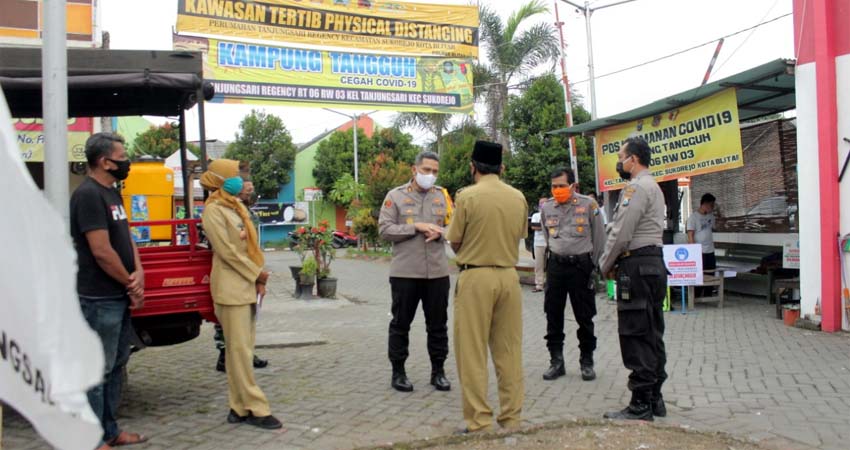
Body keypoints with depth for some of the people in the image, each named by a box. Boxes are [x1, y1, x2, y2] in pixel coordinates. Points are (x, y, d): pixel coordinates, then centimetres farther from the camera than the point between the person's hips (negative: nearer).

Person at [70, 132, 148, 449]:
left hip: (120, 297, 10)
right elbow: (101, 251, -22)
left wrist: (138, 274, -3)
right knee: (98, 370, -1)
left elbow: (126, 239, 14)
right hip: (100, 300, -10)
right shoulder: (89, 195, -17)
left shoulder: (111, 193, 13)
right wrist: (131, 285, -11)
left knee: (116, 366, 17)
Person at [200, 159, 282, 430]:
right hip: (231, 289, -9)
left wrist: (258, 278, 7)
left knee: (243, 349, 10)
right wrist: (257, 274, -9)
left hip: (248, 286, 9)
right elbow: (227, 251, -15)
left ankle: (239, 407, 17)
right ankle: (256, 409, -1)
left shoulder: (237, 207, 18)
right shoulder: (213, 210, -8)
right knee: (239, 350, -4)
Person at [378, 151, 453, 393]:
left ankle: (438, 371, 23)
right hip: (405, 272, -2)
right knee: (401, 324, 7)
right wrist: (416, 227, -15)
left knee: (438, 324, 10)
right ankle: (398, 372, 20)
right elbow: (385, 229, -6)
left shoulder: (442, 196, 8)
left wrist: (439, 233, -13)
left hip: (437, 271, 3)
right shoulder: (395, 196, 1)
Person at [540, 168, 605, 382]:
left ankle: (587, 362, 18)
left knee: (584, 316, 5)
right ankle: (556, 362, 16)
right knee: (553, 315, 6)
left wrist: (592, 263, 6)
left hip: (581, 265, -3)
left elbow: (599, 238, 1)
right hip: (555, 265, 4)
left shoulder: (588, 205, -7)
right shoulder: (547, 207, 4)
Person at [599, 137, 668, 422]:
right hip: (654, 262, 11)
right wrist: (615, 263, 13)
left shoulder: (637, 187, -13)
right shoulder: (653, 186, 20)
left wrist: (606, 265, -3)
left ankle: (640, 406, -2)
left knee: (636, 337, -7)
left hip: (636, 267, -11)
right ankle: (654, 398, 21)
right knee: (652, 334, 13)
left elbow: (621, 234, -17)